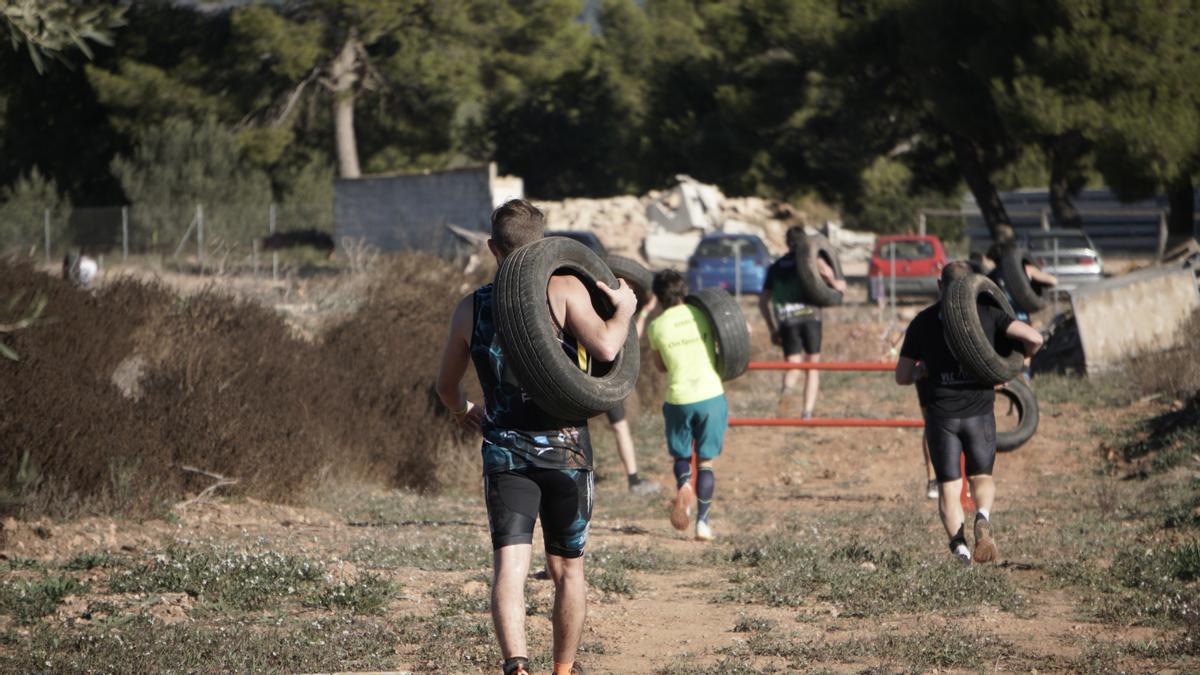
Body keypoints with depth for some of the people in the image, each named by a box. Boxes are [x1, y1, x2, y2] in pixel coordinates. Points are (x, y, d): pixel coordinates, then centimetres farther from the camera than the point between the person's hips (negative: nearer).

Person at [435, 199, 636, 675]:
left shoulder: (471, 307, 6)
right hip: (564, 447, -1)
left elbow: (446, 385, 18)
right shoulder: (564, 289, -5)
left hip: (503, 449, 1)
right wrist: (624, 311, 2)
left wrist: (463, 412, 39)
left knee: (509, 563, -9)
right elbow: (604, 347, -19)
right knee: (567, 568, 14)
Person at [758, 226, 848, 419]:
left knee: (794, 365, 4)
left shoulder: (775, 267, 20)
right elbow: (822, 267, -14)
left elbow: (763, 301, 17)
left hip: (787, 321, 2)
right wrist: (835, 283, 6)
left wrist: (773, 329, 22)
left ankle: (787, 385, -33)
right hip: (810, 316, -2)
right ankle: (808, 413, 1)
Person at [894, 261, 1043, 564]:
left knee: (948, 486, 8)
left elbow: (902, 376, 3)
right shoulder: (987, 315, 0)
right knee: (982, 476, 16)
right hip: (979, 412, 0)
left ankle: (959, 546, -12)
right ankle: (983, 518, -16)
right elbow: (1034, 337, -9)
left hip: (940, 415, 0)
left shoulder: (922, 322, 2)